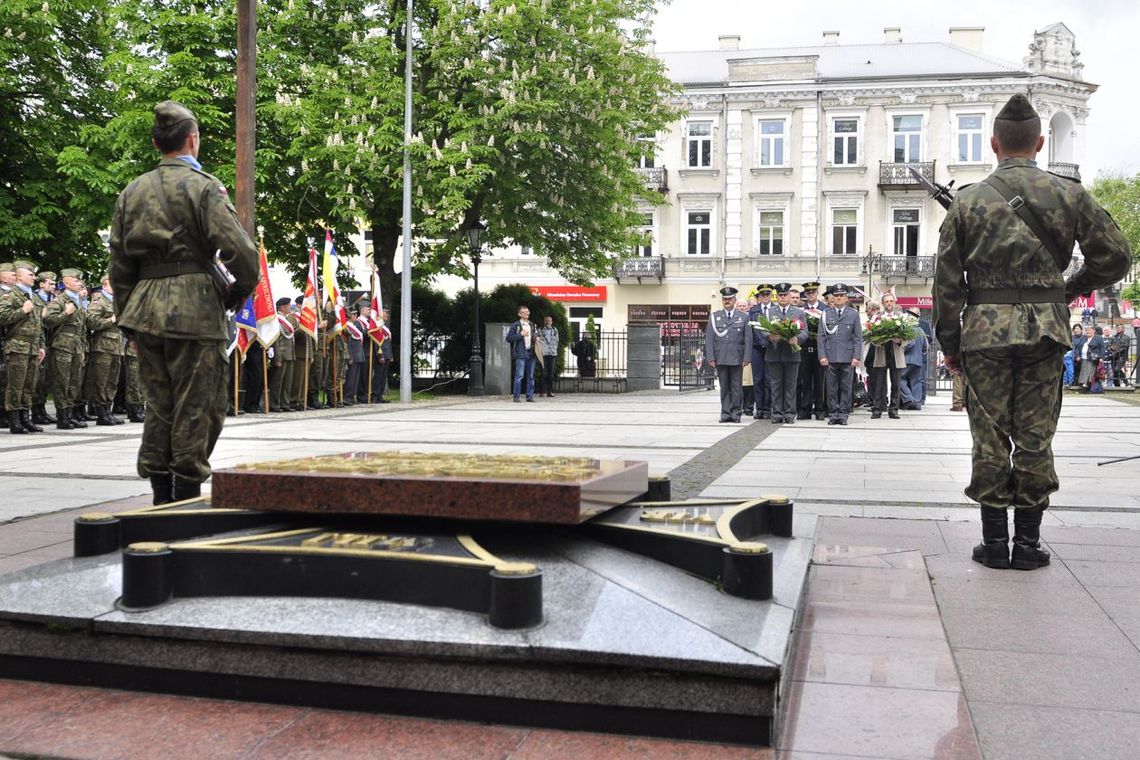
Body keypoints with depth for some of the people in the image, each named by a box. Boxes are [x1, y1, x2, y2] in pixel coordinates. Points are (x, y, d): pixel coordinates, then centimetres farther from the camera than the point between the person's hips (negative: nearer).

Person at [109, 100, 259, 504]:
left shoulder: (132, 191, 13)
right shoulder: (204, 186, -6)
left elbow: (118, 263, 13)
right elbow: (239, 249, -15)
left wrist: (127, 317, 19)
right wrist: (242, 289, 2)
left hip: (145, 311, 6)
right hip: (195, 310, -6)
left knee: (159, 406, 14)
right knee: (197, 408, 2)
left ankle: (161, 499, 19)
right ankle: (187, 500, 6)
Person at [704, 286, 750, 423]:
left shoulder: (743, 317, 7)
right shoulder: (714, 316, 10)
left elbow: (748, 339, 3)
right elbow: (709, 338, 6)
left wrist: (746, 357, -6)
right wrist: (710, 357, -3)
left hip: (737, 358, -1)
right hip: (720, 358, 1)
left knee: (736, 387, 1)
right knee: (724, 387, 4)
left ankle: (736, 413, 7)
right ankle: (725, 413, 8)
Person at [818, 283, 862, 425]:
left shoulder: (854, 314, 7)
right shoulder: (825, 314, 8)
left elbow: (858, 337, 4)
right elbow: (821, 336, 6)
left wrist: (856, 356, -4)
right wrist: (822, 355, -3)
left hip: (847, 358, 0)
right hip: (830, 358, 0)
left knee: (846, 387, 2)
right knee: (831, 388, 3)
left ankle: (843, 415, 9)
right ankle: (832, 415, 9)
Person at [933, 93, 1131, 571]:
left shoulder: (968, 200, 3)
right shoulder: (1069, 193, 4)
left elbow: (947, 282, 2)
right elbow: (1115, 257, 2)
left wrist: (949, 344, 9)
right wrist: (1072, 289, 20)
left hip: (984, 329, 0)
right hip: (1045, 328, 1)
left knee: (990, 438, 5)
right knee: (1035, 438, 7)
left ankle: (994, 544, 8)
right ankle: (1027, 544, 12)